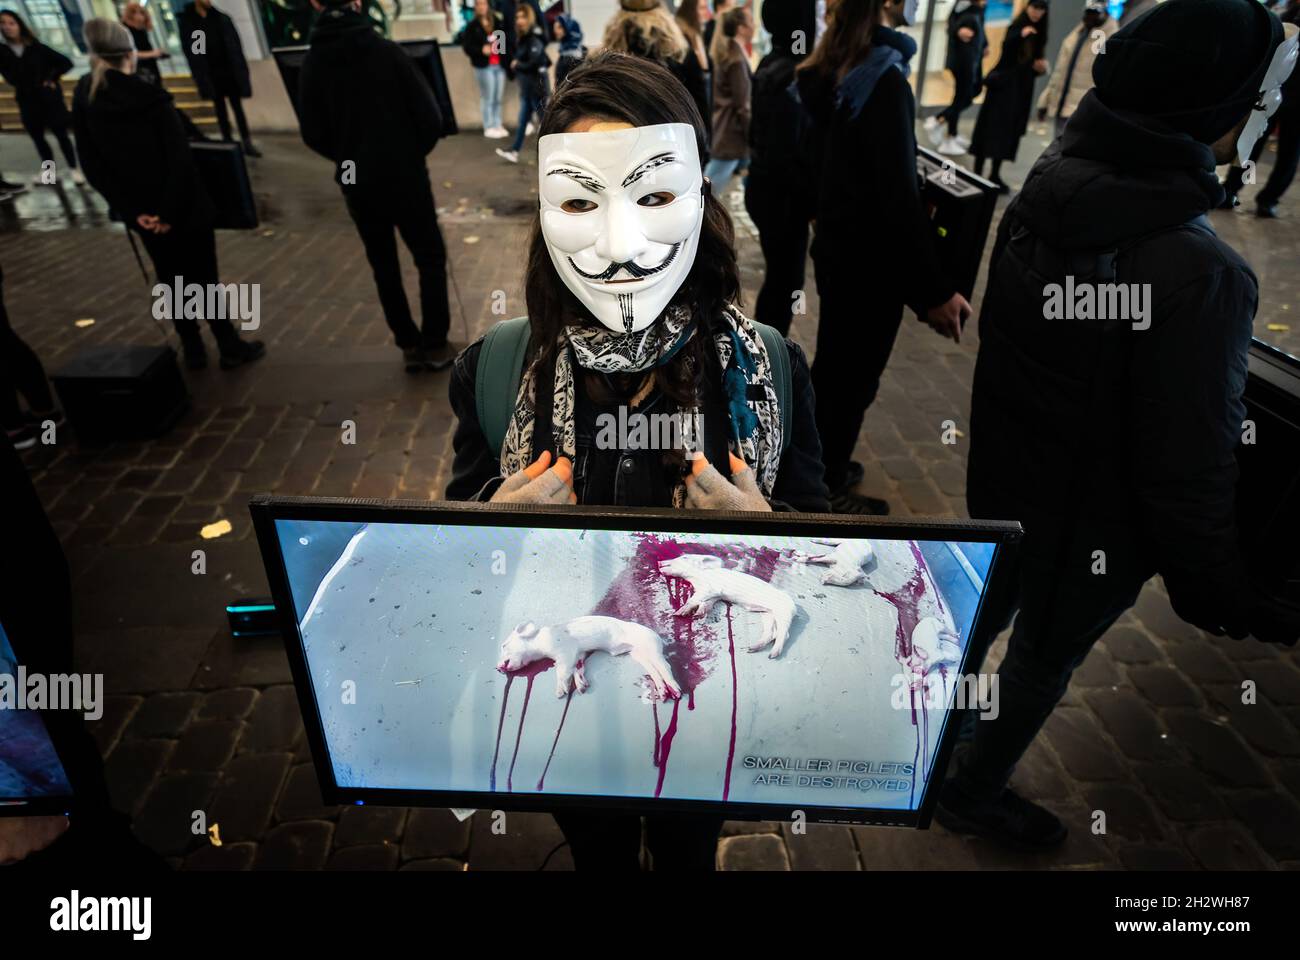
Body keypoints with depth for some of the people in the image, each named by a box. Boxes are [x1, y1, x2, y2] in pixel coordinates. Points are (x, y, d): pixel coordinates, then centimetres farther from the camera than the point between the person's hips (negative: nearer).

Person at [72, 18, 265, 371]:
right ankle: (232, 348, 13)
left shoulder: (83, 101, -1)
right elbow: (180, 160, -20)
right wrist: (170, 211, -15)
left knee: (171, 280, 16)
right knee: (204, 278, 5)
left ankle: (193, 351, 22)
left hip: (142, 212, 4)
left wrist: (131, 210, -2)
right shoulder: (152, 98, -14)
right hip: (180, 206, -4)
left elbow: (93, 168, -2)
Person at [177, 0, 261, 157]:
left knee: (237, 107, 4)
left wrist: (240, 69, -8)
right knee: (220, 109, 7)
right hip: (210, 74, -1)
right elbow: (191, 53, -6)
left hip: (229, 70, 2)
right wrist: (201, 77, -13)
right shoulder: (186, 21, -2)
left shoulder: (221, 18, 5)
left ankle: (246, 142, 7)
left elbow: (234, 45, 2)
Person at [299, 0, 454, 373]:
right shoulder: (386, 51, -10)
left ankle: (410, 346, 17)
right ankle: (435, 344, 10)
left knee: (383, 265, 14)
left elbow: (312, 134, 2)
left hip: (356, 182, 3)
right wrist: (414, 153, 8)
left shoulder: (312, 62, -1)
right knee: (430, 258, 10)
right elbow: (430, 116, -10)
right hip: (405, 176, -3)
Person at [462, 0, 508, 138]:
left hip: (499, 65, 4)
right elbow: (467, 47, -4)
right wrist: (481, 50, -17)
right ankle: (489, 127, 4)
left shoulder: (498, 22, 10)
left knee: (498, 98, 7)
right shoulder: (472, 26, -1)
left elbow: (506, 40, 19)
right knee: (487, 98, -3)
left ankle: (497, 125, 16)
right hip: (483, 66, -4)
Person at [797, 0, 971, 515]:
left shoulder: (827, 72, 5)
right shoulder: (884, 79, -21)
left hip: (835, 246, 9)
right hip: (869, 260, -8)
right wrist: (935, 289, -22)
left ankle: (819, 465, 38)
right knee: (854, 376, 5)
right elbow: (897, 198, -25)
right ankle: (827, 491, 21)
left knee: (833, 362, 21)